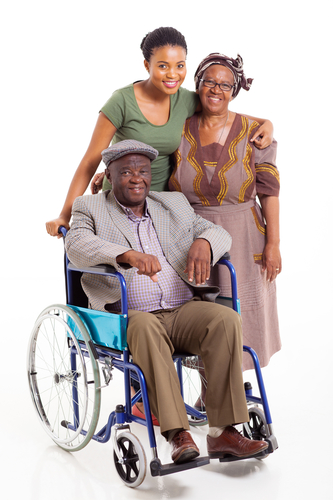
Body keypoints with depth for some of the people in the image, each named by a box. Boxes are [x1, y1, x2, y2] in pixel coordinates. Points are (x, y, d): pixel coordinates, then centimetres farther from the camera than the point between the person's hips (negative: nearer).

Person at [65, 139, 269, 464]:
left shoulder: (175, 204, 22)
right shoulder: (90, 208, 10)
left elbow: (220, 234, 15)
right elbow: (77, 246, -10)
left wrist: (203, 243, -11)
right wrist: (128, 255, -29)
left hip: (184, 311, 4)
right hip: (130, 317, -3)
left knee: (226, 319, -25)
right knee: (146, 328, -37)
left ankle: (223, 432, -24)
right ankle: (178, 435, -36)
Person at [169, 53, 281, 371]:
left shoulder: (254, 133, -4)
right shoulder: (180, 130, 0)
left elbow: (269, 191, -4)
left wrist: (273, 242, -7)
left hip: (242, 241, -1)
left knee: (238, 317, 7)